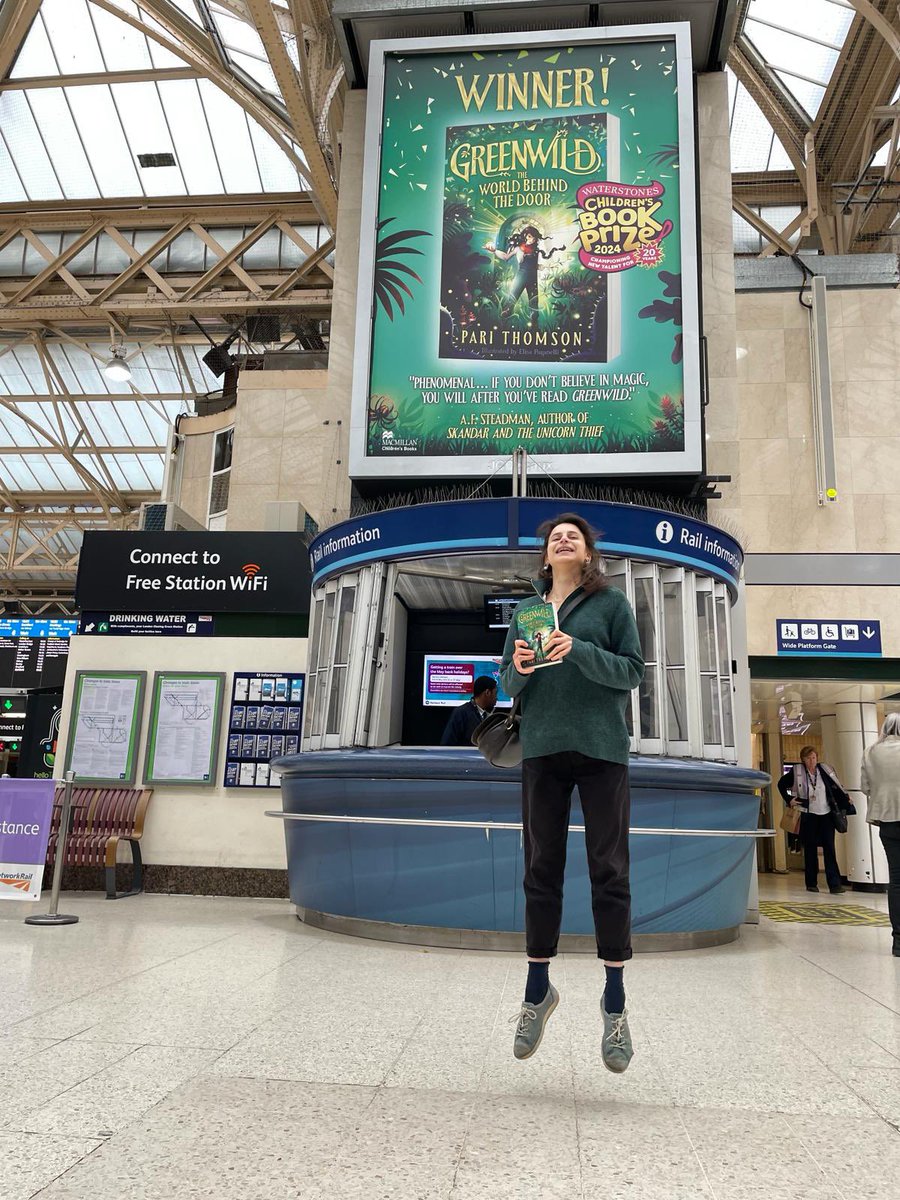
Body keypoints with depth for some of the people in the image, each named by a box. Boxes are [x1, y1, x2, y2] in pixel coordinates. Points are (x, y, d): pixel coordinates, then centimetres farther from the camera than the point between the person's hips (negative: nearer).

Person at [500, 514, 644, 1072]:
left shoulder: (612, 602, 4)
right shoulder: (526, 609, 13)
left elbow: (633, 672, -2)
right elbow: (509, 685, 14)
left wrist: (578, 651, -16)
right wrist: (519, 668, -9)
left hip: (601, 749, -3)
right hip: (542, 749, 3)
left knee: (609, 871, 2)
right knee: (542, 870, 8)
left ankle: (615, 999, 15)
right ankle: (538, 988, 22)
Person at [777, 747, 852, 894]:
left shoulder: (825, 770, 3)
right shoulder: (797, 772, -2)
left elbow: (836, 788, 11)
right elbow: (781, 784, 9)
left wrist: (846, 799, -1)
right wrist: (789, 799, 1)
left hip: (826, 814, 1)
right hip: (808, 815, -1)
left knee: (829, 848, -5)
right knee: (810, 849, 6)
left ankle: (835, 884, -6)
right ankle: (811, 883, 14)